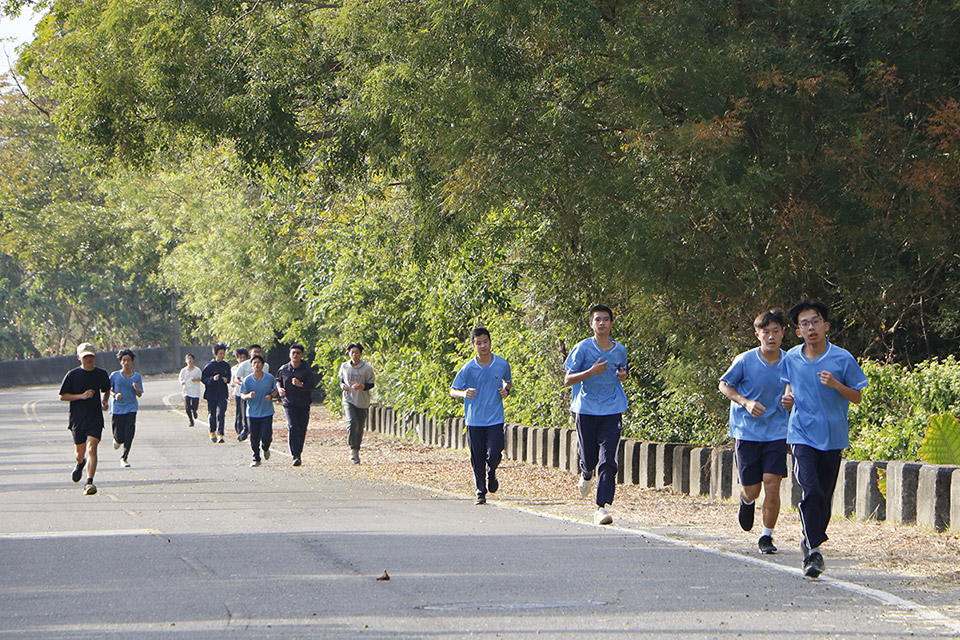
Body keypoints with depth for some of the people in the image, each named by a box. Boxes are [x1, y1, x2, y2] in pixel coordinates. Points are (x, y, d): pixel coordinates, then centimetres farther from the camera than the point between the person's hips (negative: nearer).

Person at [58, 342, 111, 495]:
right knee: (80, 453, 11)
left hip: (95, 419, 0)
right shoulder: (72, 375, -3)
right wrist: (81, 396, -14)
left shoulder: (101, 374, 6)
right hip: (77, 419, 0)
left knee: (91, 449, -17)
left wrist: (104, 401, 5)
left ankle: (89, 483, -21)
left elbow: (106, 390, 26)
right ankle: (80, 464, 49)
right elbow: (62, 396, -2)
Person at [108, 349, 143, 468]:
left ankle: (124, 458, 6)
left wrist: (137, 389, -16)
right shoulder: (115, 375, 1)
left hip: (131, 408, 1)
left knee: (129, 435, -10)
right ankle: (117, 440, 35)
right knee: (120, 437, -3)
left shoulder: (137, 376, 4)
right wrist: (115, 395, -11)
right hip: (117, 408, -1)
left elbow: (139, 395, 6)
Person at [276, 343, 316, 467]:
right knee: (292, 427, -16)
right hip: (289, 403, 0)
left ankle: (298, 453, 23)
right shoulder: (284, 369, 4)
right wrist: (279, 388, 0)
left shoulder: (306, 369, -4)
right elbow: (278, 380, 22)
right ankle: (295, 456, -18)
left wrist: (300, 384, -27)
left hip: (304, 404, 0)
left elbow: (312, 385, -10)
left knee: (302, 430, 4)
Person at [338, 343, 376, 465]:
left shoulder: (367, 368, -4)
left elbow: (371, 384, -1)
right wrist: (342, 385, -3)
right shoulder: (344, 367, 5)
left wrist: (362, 386, -21)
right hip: (349, 399, 0)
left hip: (362, 401, 0)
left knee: (360, 427, 5)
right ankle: (353, 450, -21)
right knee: (352, 421, -23)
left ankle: (357, 449, 25)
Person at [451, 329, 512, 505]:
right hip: (474, 421, 0)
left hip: (495, 419, 0)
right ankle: (480, 491, 18)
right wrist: (464, 394, -19)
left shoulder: (502, 365, 0)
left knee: (494, 455, -10)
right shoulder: (468, 368, -4)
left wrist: (506, 390, -2)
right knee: (477, 459, 2)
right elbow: (453, 390, 3)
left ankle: (491, 472, 24)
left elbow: (508, 382, 21)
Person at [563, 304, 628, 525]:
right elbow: (567, 380, -4)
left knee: (607, 461, -11)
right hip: (586, 410, -1)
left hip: (612, 410, 1)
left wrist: (622, 375, 2)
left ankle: (602, 507, -13)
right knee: (588, 457, 8)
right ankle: (586, 475, 46)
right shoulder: (583, 348, -4)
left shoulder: (620, 351, 7)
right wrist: (591, 372, -18)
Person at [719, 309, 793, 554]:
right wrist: (746, 402, -12)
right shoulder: (745, 361, -8)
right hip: (747, 431, -1)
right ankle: (747, 501, 41)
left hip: (777, 431, 1)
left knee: (772, 484, -11)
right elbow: (724, 385, 4)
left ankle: (767, 536, 5)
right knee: (752, 490, 2)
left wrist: (792, 402, -8)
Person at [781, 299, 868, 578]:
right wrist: (788, 395, -1)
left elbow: (857, 397, 1)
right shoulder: (791, 359, 3)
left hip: (833, 436, 0)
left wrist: (836, 385, -17)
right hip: (802, 434, 0)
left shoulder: (842, 359, -5)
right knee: (811, 491, -17)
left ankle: (811, 541, 32)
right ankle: (813, 551, -14)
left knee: (825, 495, 8)